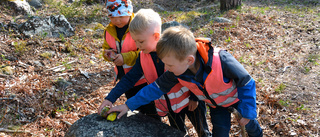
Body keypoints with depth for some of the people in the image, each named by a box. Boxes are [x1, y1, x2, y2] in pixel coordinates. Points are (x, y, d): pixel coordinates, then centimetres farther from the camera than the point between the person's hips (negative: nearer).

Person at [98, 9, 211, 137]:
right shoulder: (143, 57, -6)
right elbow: (129, 78, -4)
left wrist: (194, 97, -12)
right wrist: (110, 98, -13)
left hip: (189, 100, -4)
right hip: (169, 105, 4)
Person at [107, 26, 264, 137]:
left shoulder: (222, 61, -44)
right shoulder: (177, 73, -28)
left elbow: (246, 83, -31)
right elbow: (156, 87, -16)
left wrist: (247, 112, -24)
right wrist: (128, 105, -17)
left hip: (237, 95, -2)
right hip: (215, 104, 3)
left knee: (249, 123, 19)